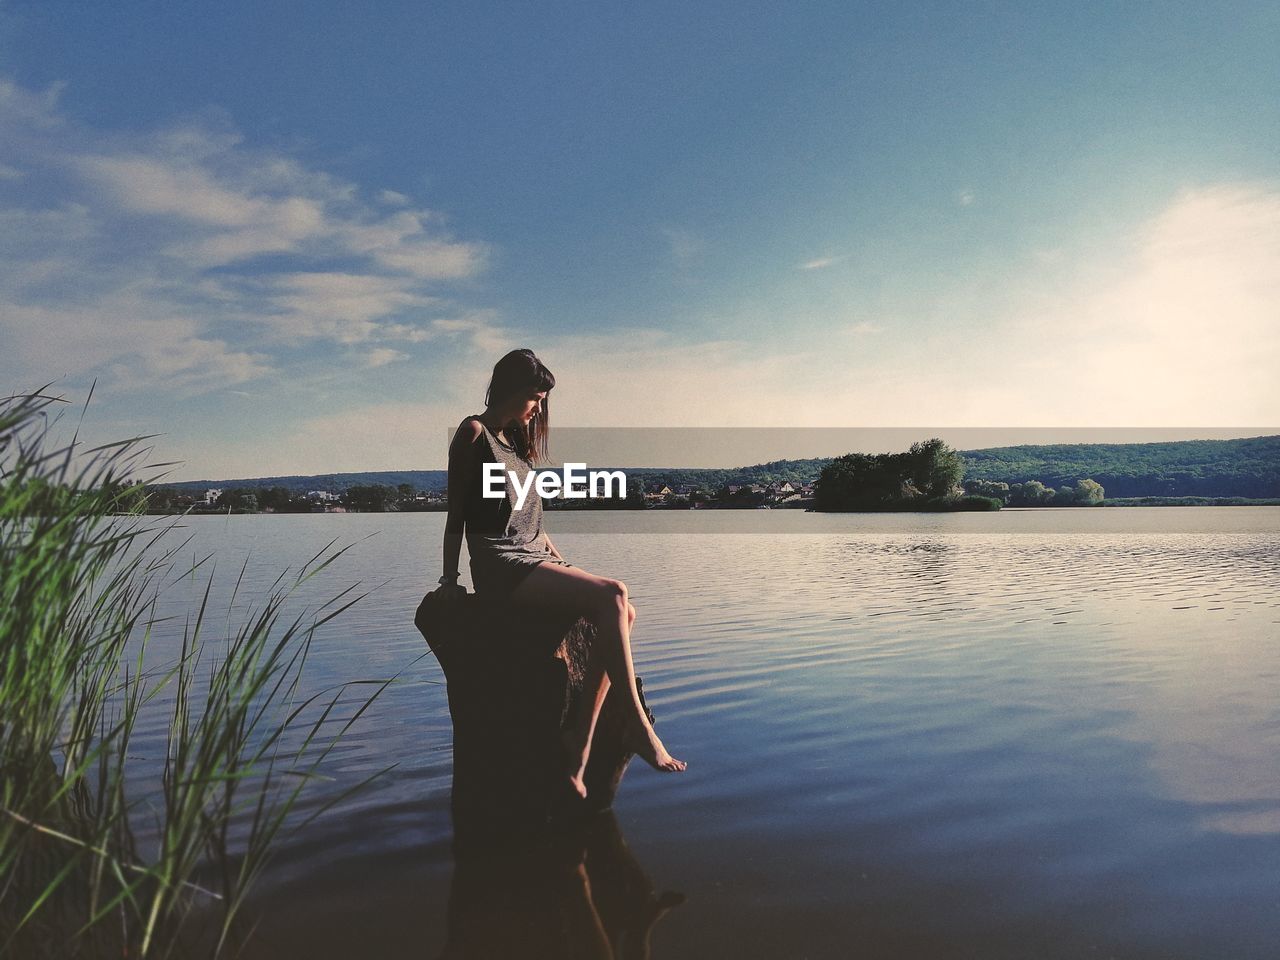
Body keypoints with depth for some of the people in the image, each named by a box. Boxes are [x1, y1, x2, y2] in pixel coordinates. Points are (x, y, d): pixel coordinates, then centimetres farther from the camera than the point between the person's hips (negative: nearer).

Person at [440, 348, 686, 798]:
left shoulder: (516, 441, 24)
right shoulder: (474, 432, 0)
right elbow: (456, 513, -3)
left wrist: (564, 563, 16)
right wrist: (450, 580, -6)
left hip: (535, 558, 8)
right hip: (501, 566, -8)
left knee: (621, 610, -16)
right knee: (613, 597, -26)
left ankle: (581, 736, -15)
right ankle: (637, 724, -19)